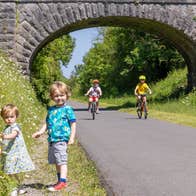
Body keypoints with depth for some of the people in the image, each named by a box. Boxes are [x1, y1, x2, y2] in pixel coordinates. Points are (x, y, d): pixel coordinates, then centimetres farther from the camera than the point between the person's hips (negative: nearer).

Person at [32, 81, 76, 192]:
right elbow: (47, 123, 19)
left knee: (61, 161, -8)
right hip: (52, 140, 8)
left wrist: (72, 137, -11)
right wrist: (41, 132, 4)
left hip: (61, 139, -8)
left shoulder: (67, 109, -6)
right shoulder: (51, 110, 14)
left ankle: (62, 182, -6)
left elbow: (73, 124, -6)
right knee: (56, 162, 14)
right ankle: (62, 181, 25)